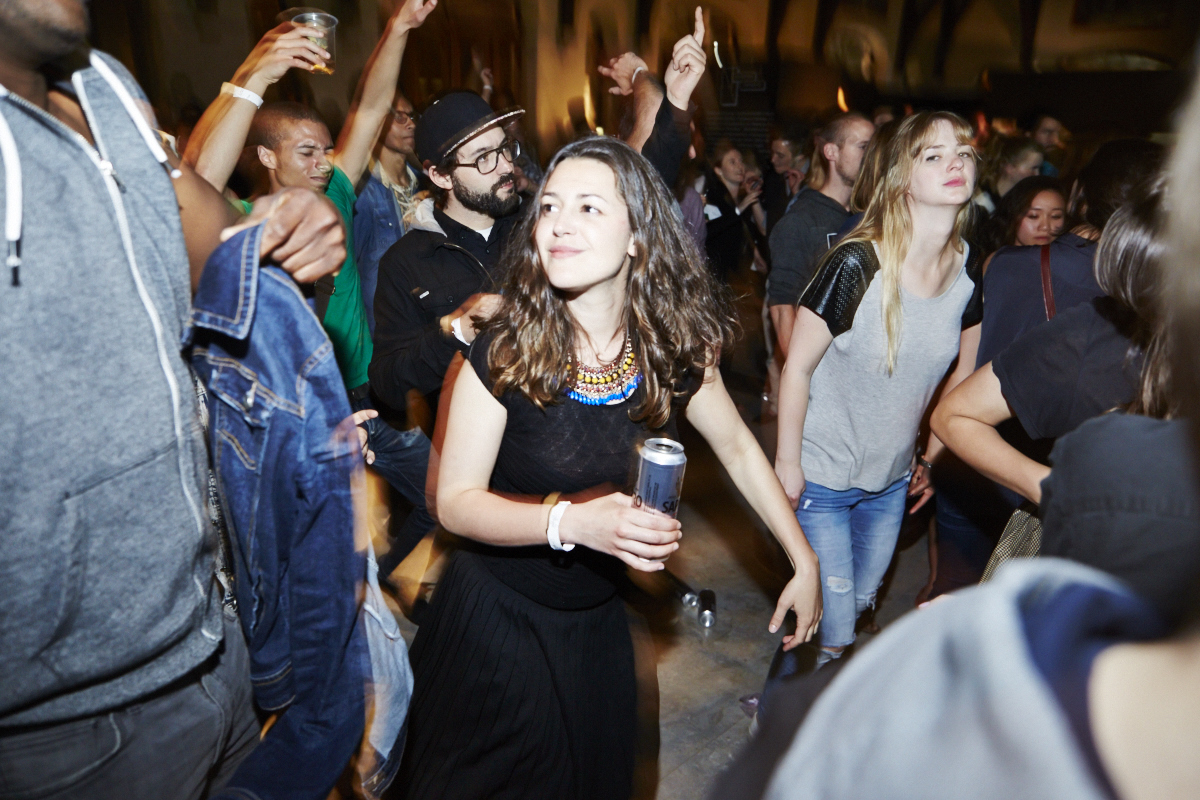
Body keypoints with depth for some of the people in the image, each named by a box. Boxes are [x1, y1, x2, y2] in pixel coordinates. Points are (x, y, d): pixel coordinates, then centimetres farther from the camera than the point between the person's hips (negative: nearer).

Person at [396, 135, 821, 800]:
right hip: (498, 613, -3)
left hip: (597, 617, 3)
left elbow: (737, 447, 2)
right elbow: (456, 501, -18)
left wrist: (805, 564, 4)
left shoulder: (674, 347, -13)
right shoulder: (505, 351, -21)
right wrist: (569, 520, -34)